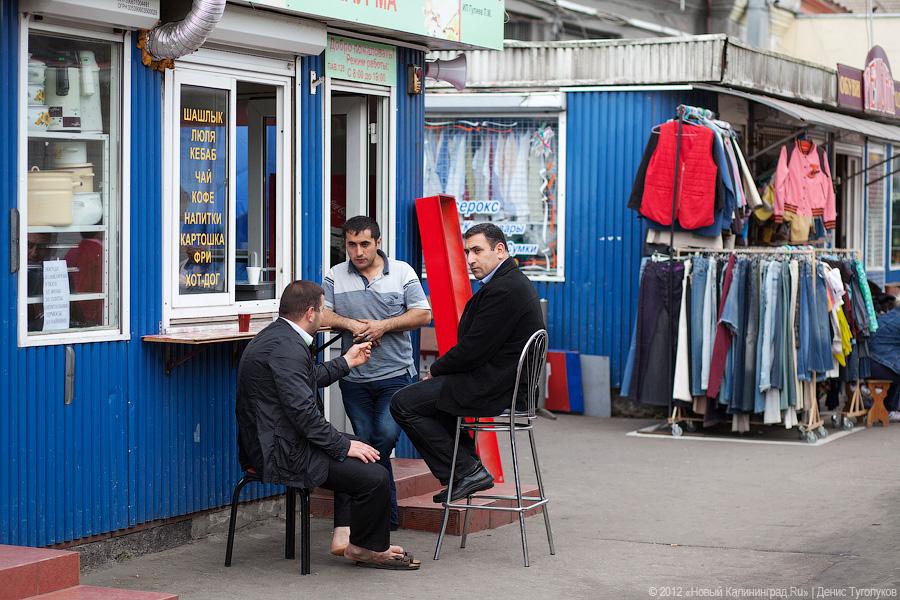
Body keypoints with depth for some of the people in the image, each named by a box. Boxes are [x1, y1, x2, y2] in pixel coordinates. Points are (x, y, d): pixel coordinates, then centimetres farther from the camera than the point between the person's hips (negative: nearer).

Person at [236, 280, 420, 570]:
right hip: (281, 454, -12)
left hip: (268, 445, 12)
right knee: (373, 476, -14)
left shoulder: (275, 337, 12)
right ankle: (369, 548, 8)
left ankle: (344, 536, 18)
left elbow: (309, 380, 26)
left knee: (355, 458, 26)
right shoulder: (286, 346, -21)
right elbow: (302, 410, -25)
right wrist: (344, 445, -18)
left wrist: (347, 362, 35)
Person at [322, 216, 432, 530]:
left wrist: (384, 325, -13)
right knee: (365, 441, 5)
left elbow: (423, 315, -2)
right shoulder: (335, 276, 6)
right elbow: (322, 315, -1)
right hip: (354, 377, 2)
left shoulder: (402, 272, 2)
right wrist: (351, 324, -17)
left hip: (395, 373, -2)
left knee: (386, 434, -17)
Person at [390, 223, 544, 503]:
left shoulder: (504, 290, -21)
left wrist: (436, 369, -5)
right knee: (431, 390, 30)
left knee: (403, 403, -8)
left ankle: (466, 471, -5)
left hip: (493, 387, -11)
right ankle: (467, 466, 23)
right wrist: (439, 371, 8)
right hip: (507, 381, 11)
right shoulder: (514, 282, 14)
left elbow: (474, 350, -21)